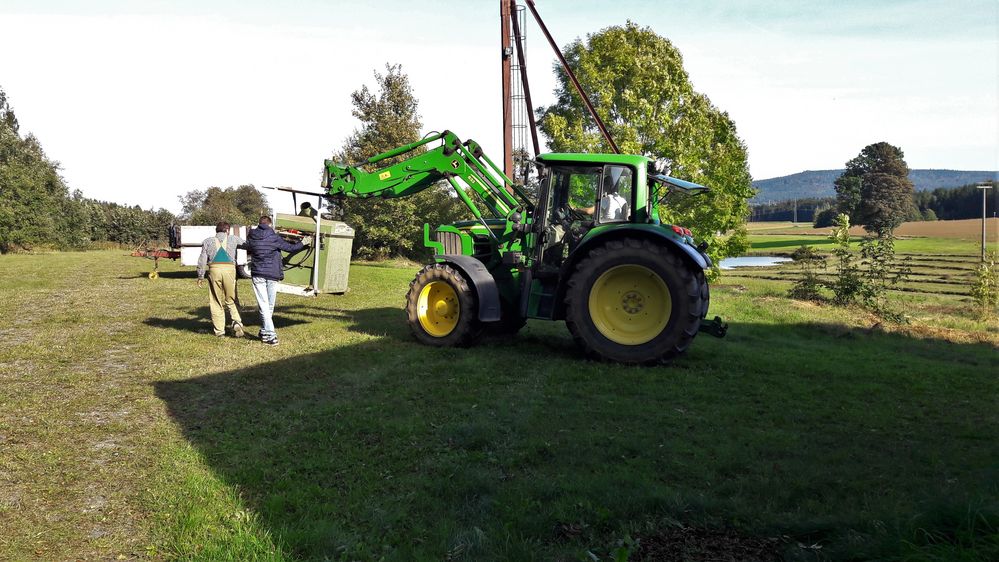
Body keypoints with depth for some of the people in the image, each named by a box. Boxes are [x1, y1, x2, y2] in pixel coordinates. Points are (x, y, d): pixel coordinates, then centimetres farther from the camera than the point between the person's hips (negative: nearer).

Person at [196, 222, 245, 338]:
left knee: (216, 302, 8)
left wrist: (200, 276, 17)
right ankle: (237, 321, -15)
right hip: (229, 269, -1)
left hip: (214, 269, 1)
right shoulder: (233, 239, 14)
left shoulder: (207, 241, 17)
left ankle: (219, 330, 8)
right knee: (231, 300, 9)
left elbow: (202, 260, 13)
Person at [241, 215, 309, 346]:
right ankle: (265, 331, 21)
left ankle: (269, 334, -11)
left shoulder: (251, 237, 3)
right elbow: (290, 247, 1)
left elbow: (246, 247, 22)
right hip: (272, 275, -1)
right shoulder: (274, 238, -4)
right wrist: (303, 243, 19)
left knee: (263, 305, -2)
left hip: (257, 275, 1)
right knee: (270, 305, 13)